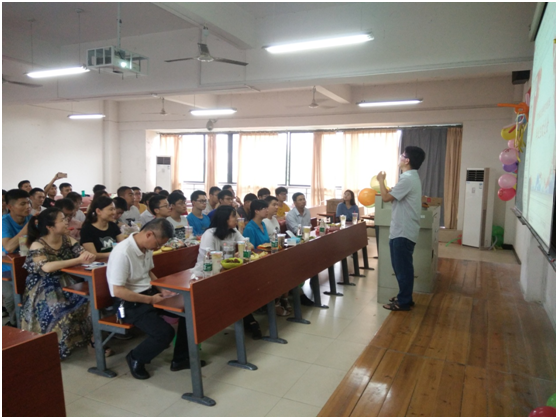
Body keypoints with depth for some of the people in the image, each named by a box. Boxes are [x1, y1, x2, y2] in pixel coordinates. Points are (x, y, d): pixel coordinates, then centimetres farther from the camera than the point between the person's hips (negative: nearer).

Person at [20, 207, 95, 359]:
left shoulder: (67, 239, 2)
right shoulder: (37, 245, -16)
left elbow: (83, 253, -3)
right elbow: (47, 267, -32)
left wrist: (88, 255, -29)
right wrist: (78, 260, -32)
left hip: (65, 283, 5)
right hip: (44, 288, -5)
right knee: (60, 311, -29)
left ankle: (93, 336, -3)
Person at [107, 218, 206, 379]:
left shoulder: (146, 247, 0)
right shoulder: (123, 252, -25)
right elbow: (117, 291, -24)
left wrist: (162, 289, 1)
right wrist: (150, 300, -21)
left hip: (149, 293, 8)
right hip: (129, 303, -8)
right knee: (165, 332, -24)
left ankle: (180, 359, 10)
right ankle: (135, 359, 7)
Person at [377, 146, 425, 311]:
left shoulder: (407, 179, -19)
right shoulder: (413, 177, 15)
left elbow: (386, 197, -16)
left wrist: (381, 180, -2)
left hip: (403, 231, -10)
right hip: (404, 229, 10)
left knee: (402, 267, -1)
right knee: (402, 266, 17)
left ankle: (403, 302, 9)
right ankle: (405, 298, 28)